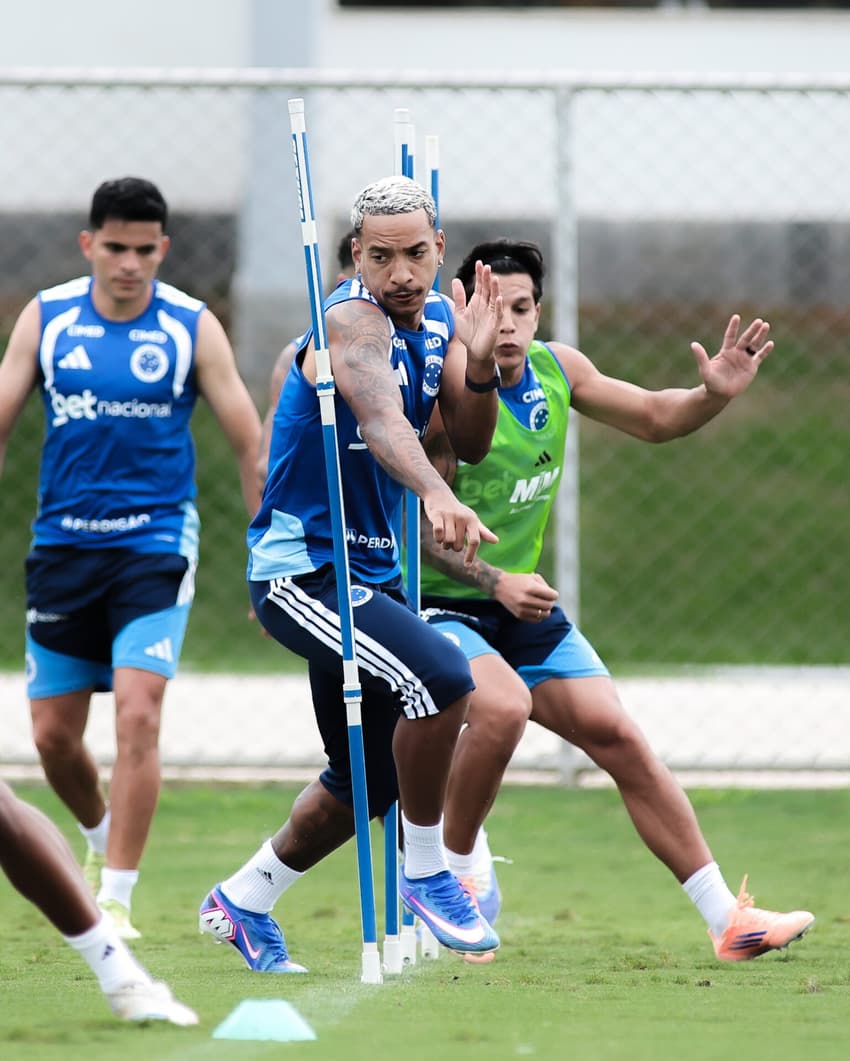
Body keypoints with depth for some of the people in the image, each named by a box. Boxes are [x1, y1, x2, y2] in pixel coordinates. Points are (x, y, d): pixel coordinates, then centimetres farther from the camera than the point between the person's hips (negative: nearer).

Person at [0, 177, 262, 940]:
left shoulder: (192, 328, -4)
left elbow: (250, 446, 1)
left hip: (155, 543, -3)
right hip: (62, 546, 3)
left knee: (138, 715, -17)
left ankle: (115, 898, -12)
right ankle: (102, 839, 36)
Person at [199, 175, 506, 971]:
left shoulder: (441, 315, 4)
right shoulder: (353, 320, -22)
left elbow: (470, 444, 1)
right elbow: (382, 422, -42)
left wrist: (479, 363, -18)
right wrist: (438, 497, -60)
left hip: (370, 570, 9)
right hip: (299, 569, -9)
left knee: (372, 779, 16)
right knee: (440, 676, -30)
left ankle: (241, 903, 35)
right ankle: (425, 872, -13)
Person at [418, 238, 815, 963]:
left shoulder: (557, 368, 0)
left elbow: (651, 419, 14)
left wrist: (714, 396, -6)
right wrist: (491, 580, -33)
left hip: (523, 605, 6)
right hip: (435, 605, -6)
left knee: (618, 735, -1)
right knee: (503, 707, -34)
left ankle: (728, 919, 3)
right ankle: (457, 864, -8)